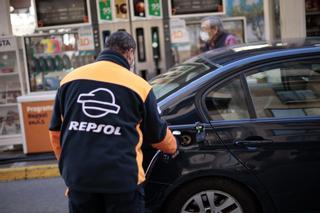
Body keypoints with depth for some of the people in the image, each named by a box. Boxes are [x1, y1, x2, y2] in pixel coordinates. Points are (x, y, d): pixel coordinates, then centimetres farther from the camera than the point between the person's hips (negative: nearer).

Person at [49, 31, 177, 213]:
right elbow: (158, 136, 12)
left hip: (78, 177, 3)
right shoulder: (139, 85, 0)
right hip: (122, 178, -3)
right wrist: (173, 147, 34)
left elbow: (56, 131, 16)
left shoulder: (70, 79, 9)